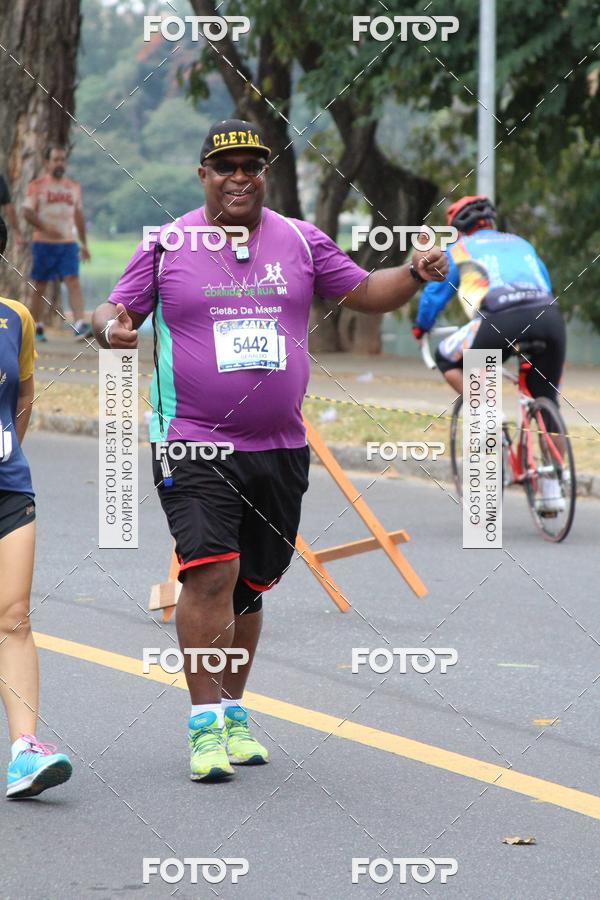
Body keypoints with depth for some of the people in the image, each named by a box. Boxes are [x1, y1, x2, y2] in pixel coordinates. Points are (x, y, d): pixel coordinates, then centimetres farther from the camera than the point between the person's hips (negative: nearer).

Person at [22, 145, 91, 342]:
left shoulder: (74, 187, 13)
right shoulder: (37, 186, -1)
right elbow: (27, 212, -8)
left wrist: (83, 243, 19)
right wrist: (45, 228, -22)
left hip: (68, 243, 2)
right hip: (43, 243, -2)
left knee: (73, 281, -13)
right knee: (40, 284, 5)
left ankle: (79, 325, -23)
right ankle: (36, 327, 18)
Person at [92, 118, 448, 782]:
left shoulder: (301, 241, 9)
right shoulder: (166, 246, 2)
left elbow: (363, 292, 16)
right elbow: (116, 311, 5)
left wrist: (415, 274, -2)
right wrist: (111, 328, -18)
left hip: (279, 448, 4)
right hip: (192, 445, -3)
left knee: (250, 588, 10)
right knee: (211, 571, -19)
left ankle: (233, 714, 26)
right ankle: (207, 725, -13)